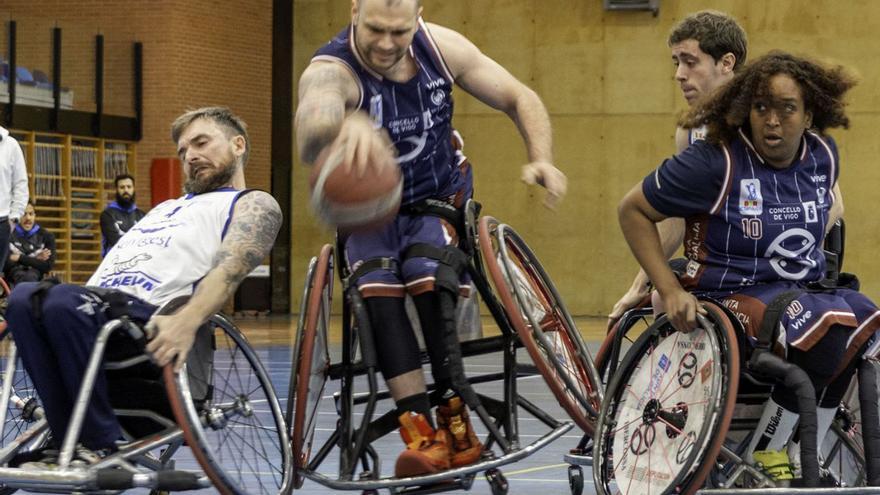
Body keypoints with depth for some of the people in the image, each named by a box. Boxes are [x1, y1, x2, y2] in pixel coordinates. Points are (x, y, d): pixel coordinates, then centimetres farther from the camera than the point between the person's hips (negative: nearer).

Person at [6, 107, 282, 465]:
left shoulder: (253, 205, 13)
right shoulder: (166, 207, 39)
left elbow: (229, 270, -8)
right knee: (24, 298, -26)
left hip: (152, 322, -7)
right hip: (98, 307, 7)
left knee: (64, 301, -36)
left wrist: (188, 321, -29)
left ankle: (102, 447, -27)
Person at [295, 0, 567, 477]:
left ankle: (458, 430, -23)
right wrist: (344, 124, -80)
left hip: (439, 204, 1)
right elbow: (311, 121, -54)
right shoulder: (330, 71, -28)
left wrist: (541, 159, -23)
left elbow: (520, 99, -3)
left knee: (428, 280, -28)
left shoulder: (441, 48, -15)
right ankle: (422, 433, -33)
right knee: (379, 290, -29)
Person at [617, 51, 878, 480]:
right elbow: (633, 210, -5)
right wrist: (670, 290, -11)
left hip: (806, 292, 7)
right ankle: (759, 462, -16)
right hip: (733, 296, -7)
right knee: (827, 331, -31)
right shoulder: (714, 163, -13)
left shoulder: (823, 156, 5)